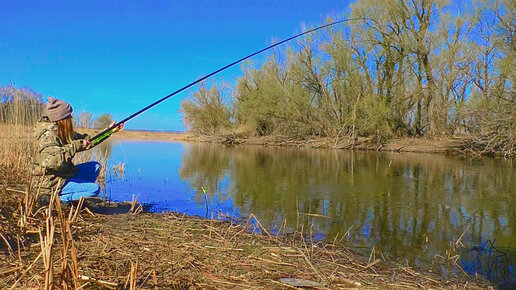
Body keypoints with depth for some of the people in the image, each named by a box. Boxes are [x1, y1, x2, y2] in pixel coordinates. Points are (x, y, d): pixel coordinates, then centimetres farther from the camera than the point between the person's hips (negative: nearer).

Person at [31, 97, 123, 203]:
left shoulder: (63, 132, 7)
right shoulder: (49, 135, -22)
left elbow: (86, 139, 17)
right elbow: (51, 161, -37)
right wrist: (75, 146, -29)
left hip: (63, 176, 10)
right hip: (50, 184, -10)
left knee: (95, 166, 13)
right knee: (94, 189, -14)